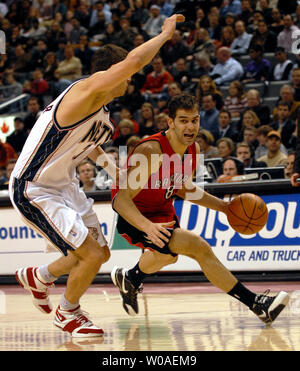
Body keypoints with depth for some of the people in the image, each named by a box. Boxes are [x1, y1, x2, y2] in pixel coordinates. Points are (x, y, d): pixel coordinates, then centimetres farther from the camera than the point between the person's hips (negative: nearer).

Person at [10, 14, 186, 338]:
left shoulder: (99, 108, 6)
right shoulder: (85, 91, -24)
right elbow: (133, 61, -38)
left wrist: (110, 166, 19)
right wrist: (164, 34, -24)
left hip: (64, 186, 10)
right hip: (34, 192, -10)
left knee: (100, 253, 16)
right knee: (92, 256, -14)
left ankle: (37, 277, 40)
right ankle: (67, 313, 15)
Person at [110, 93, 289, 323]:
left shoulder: (193, 150, -7)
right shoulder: (151, 150, -32)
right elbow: (121, 199, -36)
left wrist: (225, 207, 5)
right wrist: (148, 227, -52)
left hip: (162, 210, 9)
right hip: (136, 217, -9)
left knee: (169, 256, 37)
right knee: (199, 246, -27)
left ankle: (129, 279, 69)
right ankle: (255, 303, -24)